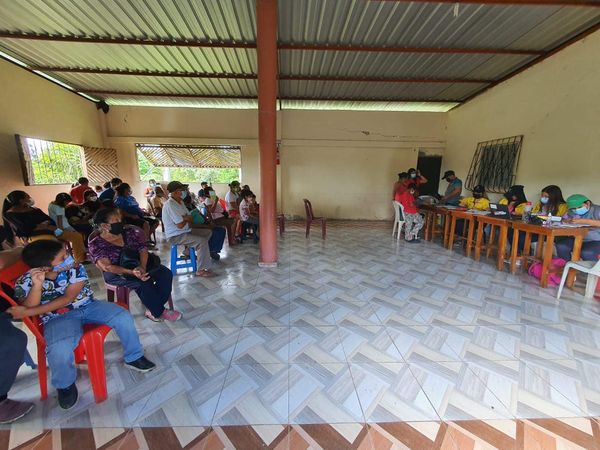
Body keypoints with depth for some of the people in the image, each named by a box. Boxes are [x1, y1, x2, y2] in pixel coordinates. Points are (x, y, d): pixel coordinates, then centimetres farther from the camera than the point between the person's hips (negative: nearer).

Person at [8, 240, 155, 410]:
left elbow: (67, 299, -14)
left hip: (87, 306, 1)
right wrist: (37, 286, -28)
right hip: (58, 318, -1)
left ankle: (133, 358, 1)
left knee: (123, 317, -21)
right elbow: (27, 309, -15)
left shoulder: (75, 268, -11)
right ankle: (65, 385, 3)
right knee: (59, 350, -32)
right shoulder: (25, 282, -8)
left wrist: (28, 312, -16)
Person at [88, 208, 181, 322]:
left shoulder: (130, 231, -2)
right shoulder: (96, 244, -11)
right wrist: (131, 272, -36)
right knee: (143, 282, -31)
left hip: (138, 264, 5)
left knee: (166, 273, -16)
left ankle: (153, 309, -10)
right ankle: (159, 312, -11)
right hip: (116, 273, -4)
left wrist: (142, 267, -27)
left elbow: (143, 248, -8)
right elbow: (107, 267, -21)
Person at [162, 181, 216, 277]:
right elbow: (180, 225, -25)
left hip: (185, 231, 10)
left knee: (208, 232, 11)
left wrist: (186, 218, -11)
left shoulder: (180, 202, 10)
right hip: (175, 236, -10)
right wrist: (187, 219, -5)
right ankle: (201, 270, -19)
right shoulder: (170, 205, -22)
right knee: (202, 241, -26)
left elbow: (189, 217, 12)